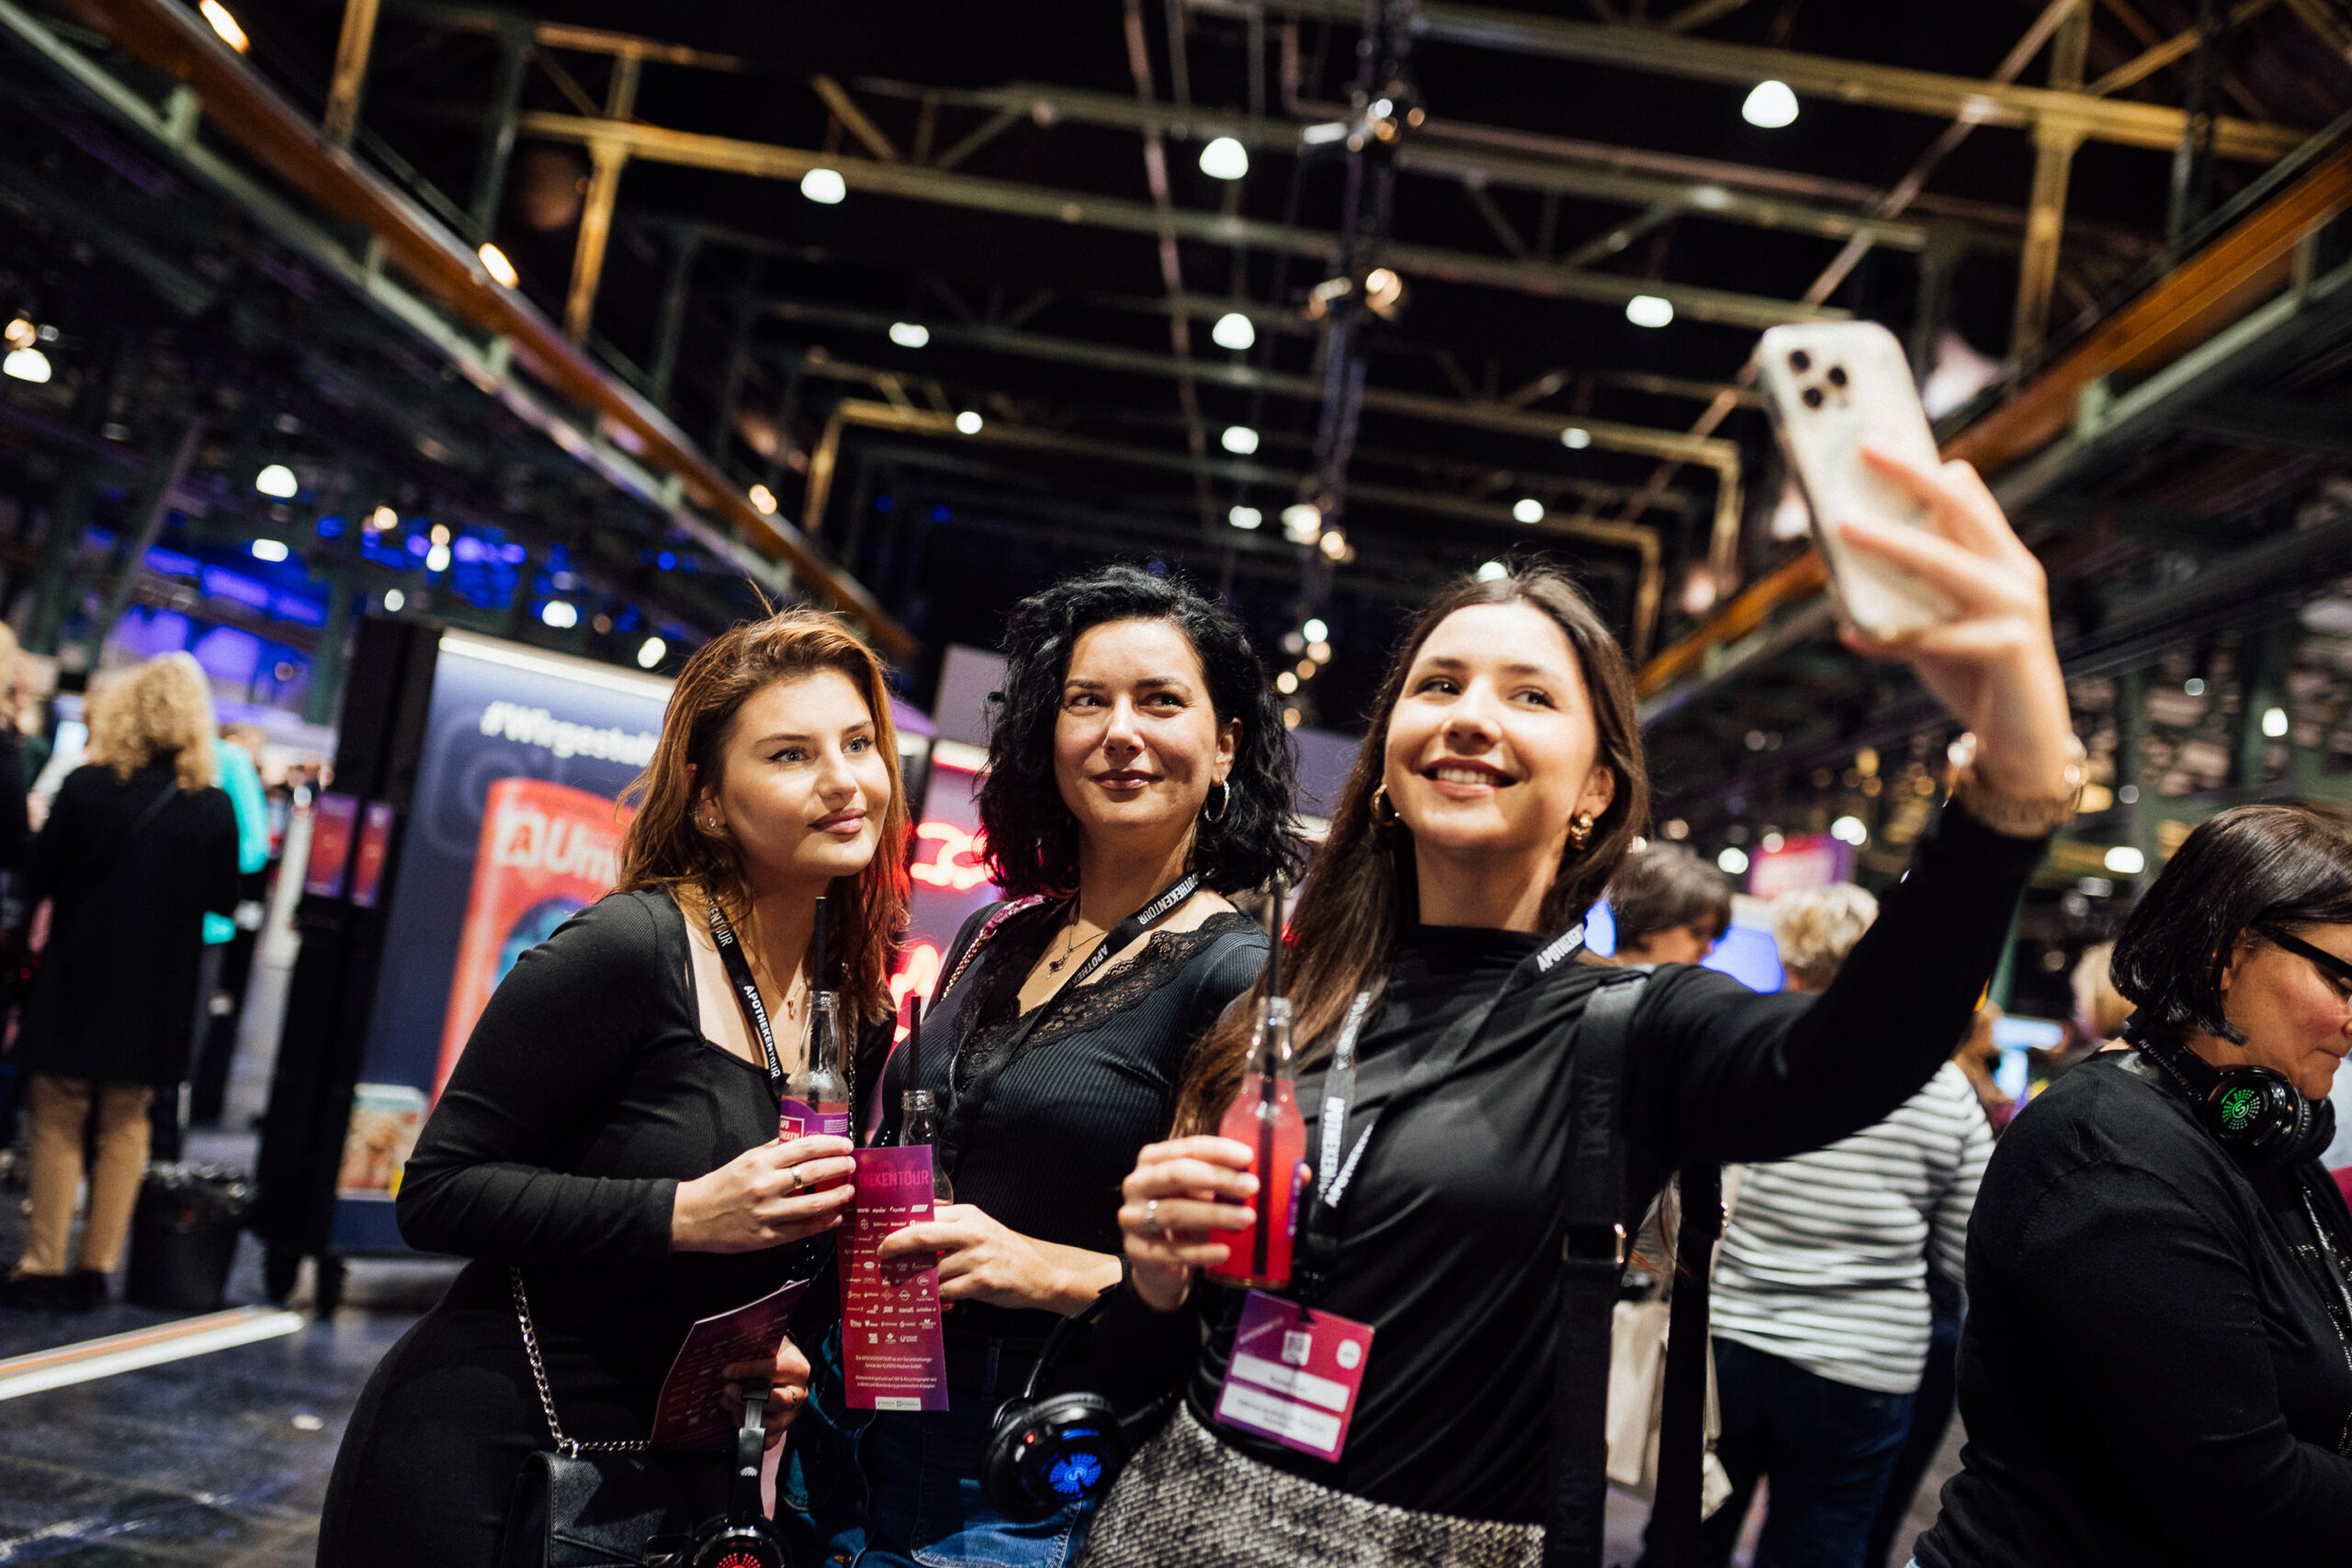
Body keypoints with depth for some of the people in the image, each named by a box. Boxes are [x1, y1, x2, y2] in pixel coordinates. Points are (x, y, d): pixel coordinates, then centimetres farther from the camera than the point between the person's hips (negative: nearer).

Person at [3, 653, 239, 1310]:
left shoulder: (85, 786, -13)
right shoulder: (214, 808, -9)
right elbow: (224, 901, 1)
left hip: (75, 984, -2)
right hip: (155, 999, 2)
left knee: (58, 1123, 10)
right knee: (124, 1128, 14)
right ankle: (97, 1266, 17)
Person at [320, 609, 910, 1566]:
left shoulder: (854, 1011, 2)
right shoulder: (628, 949, -19)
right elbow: (437, 1192, -17)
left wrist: (782, 1363, -5)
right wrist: (683, 1213, -27)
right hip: (482, 1460, -6)